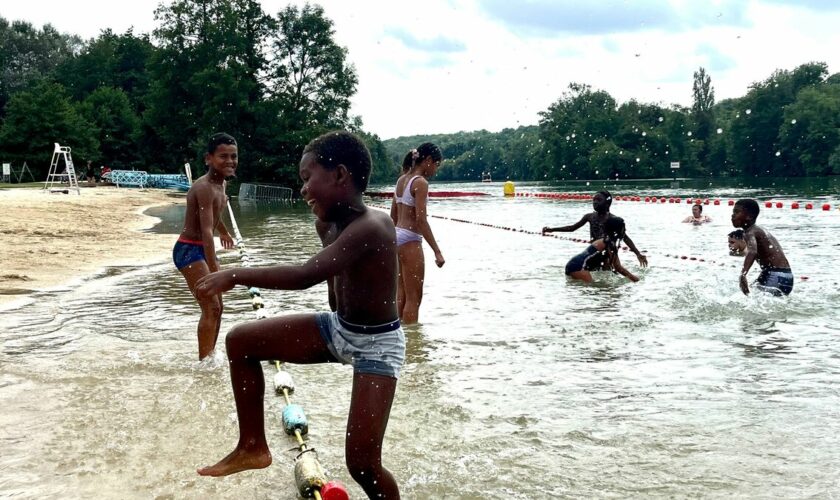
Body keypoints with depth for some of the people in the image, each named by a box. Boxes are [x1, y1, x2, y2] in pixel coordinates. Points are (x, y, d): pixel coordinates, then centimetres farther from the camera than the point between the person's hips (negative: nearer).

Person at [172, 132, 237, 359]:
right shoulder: (204, 187, -25)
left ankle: (209, 357, 25)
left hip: (204, 249, 10)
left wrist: (224, 232, 44)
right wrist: (214, 268, -43)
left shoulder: (221, 184, 4)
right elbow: (206, 231, -35)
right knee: (211, 307, -17)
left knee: (217, 307, 14)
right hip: (189, 250, -10)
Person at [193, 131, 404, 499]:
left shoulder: (370, 227, -31)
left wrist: (235, 276, -32)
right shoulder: (327, 224, -3)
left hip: (378, 344, -8)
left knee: (362, 463, -13)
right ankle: (253, 447, 15)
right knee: (241, 341, 4)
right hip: (337, 328, 8)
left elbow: (306, 275, -41)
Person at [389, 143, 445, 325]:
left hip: (396, 236, 9)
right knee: (414, 297, -2)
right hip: (410, 241, -9)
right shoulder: (420, 182, -14)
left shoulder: (402, 179, 12)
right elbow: (421, 219, -19)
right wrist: (437, 251, -19)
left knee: (401, 294, 16)